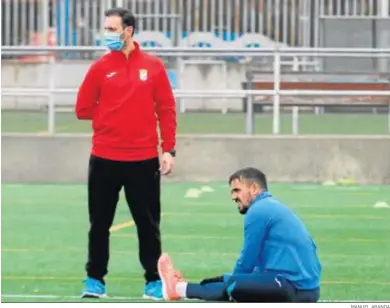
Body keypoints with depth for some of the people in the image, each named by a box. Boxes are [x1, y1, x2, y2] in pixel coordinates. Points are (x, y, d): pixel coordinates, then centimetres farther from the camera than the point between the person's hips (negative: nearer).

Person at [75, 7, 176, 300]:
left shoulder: (153, 66, 2)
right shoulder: (100, 67, 3)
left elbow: (166, 110, 2)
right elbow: (83, 109, 6)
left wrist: (169, 149, -4)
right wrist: (110, 117, 1)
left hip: (144, 160, 0)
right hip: (105, 159, 1)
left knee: (148, 224, 6)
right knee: (100, 223, 5)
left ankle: (154, 280, 14)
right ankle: (95, 279, 15)